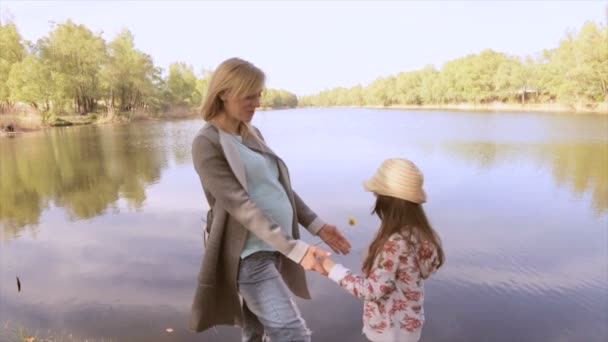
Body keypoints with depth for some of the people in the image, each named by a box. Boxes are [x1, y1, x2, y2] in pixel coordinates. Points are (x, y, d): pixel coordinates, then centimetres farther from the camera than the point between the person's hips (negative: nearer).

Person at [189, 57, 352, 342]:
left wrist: (317, 226, 7)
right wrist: (296, 249, -27)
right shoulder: (207, 144, -14)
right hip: (248, 255, -7)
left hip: (274, 247, 7)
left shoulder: (253, 134, 10)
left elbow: (280, 187, 14)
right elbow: (241, 206, -22)